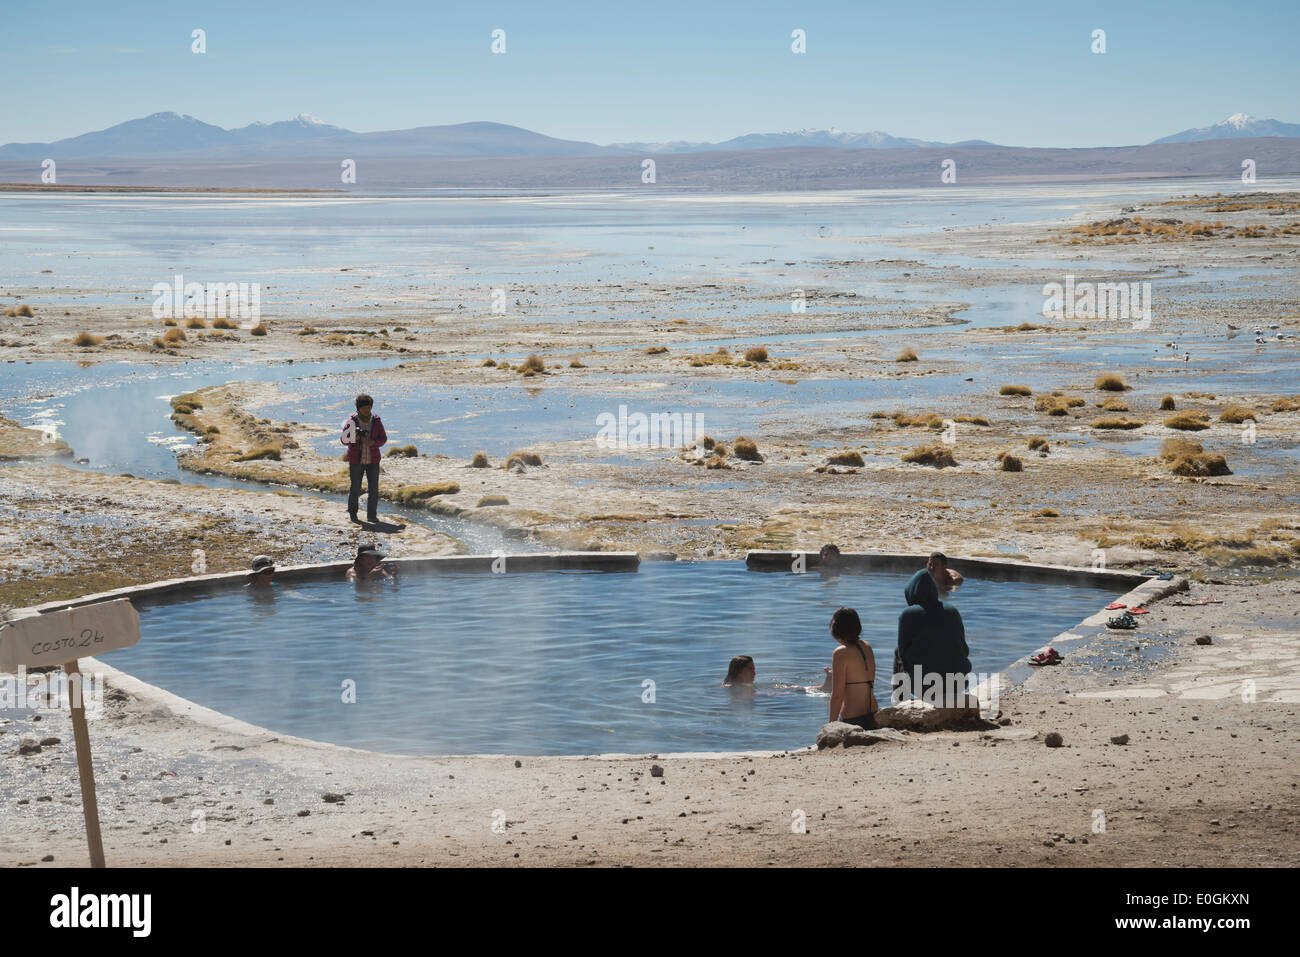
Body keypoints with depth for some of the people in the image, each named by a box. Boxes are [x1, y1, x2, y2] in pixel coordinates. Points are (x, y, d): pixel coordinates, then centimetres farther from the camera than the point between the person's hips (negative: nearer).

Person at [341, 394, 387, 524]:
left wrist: (374, 442, -15)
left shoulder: (376, 421, 1)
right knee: (355, 488, 2)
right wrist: (353, 438, -23)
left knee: (374, 488, -2)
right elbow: (344, 440, -2)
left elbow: (383, 438, 6)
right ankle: (352, 513, 22)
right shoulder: (352, 421, -5)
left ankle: (372, 515, 5)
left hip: (373, 460, 2)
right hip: (356, 460, -2)